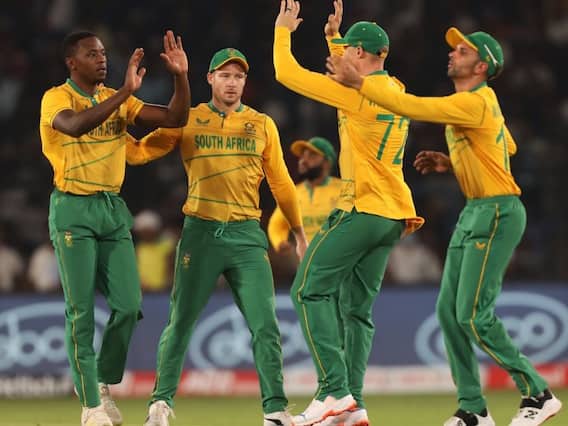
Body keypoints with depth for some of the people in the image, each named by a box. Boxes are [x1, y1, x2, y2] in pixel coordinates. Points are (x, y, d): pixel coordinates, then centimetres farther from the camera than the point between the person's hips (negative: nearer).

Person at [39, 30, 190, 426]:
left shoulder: (117, 100, 10)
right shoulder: (56, 98, -8)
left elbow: (175, 118, 3)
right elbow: (76, 125, -32)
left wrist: (181, 77, -12)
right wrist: (125, 91, -37)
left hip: (113, 208, 5)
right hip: (73, 209, -5)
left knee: (128, 305, -2)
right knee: (82, 310, -5)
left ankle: (105, 385, 18)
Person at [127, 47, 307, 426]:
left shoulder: (262, 125, 10)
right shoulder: (187, 121, 5)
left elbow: (280, 182, 14)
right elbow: (138, 153, 0)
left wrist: (300, 233, 15)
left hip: (247, 235, 1)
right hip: (200, 234, -1)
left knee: (265, 324, -6)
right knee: (181, 321, 2)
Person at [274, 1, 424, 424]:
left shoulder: (356, 92, -13)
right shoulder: (395, 91, 13)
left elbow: (287, 73, -8)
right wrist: (334, 35, 34)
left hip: (359, 211, -8)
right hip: (392, 216, 8)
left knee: (311, 291, -5)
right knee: (357, 307, 9)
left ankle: (335, 392, -16)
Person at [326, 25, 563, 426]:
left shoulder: (474, 102, -17)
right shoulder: (480, 100, 14)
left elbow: (413, 106, -25)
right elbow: (507, 146, 26)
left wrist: (358, 81, -22)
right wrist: (451, 163, 17)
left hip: (497, 213, -10)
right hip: (474, 212, 10)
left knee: (474, 315, -12)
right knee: (449, 311, 6)